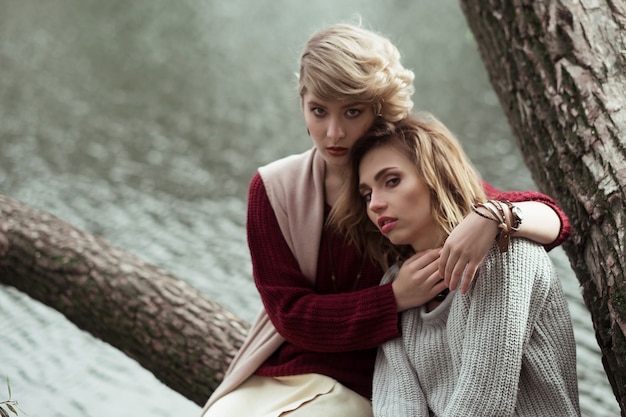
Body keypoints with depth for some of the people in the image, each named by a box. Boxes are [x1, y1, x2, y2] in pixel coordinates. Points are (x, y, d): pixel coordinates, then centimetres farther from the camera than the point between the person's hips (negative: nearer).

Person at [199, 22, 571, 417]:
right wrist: (395, 298, -22)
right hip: (270, 379, 2)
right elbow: (291, 314, -8)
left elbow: (554, 221, -8)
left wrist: (490, 217, -32)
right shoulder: (273, 189, -3)